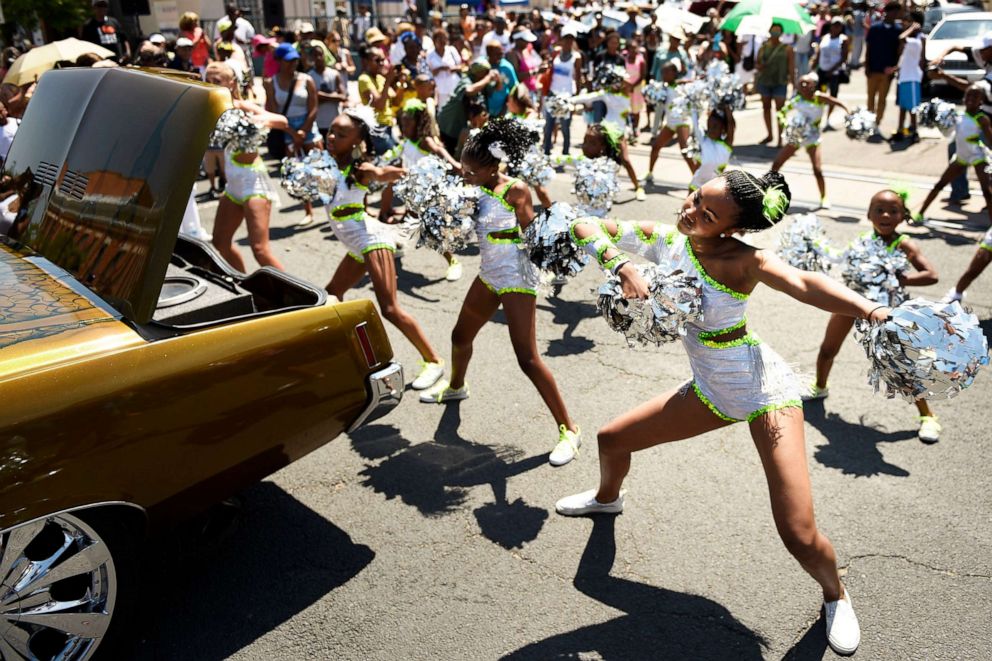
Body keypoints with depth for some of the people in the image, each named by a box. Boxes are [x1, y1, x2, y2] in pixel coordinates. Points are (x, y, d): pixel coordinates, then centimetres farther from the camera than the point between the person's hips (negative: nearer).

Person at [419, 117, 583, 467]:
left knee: (528, 359, -11)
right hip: (489, 275, 8)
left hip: (516, 278, -8)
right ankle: (455, 386, 54)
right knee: (460, 336, 23)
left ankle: (568, 430, -1)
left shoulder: (515, 190, -18)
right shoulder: (477, 188, 2)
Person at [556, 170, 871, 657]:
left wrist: (872, 311, -61)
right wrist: (621, 263, -29)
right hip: (711, 390, 6)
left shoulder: (743, 260, -23)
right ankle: (607, 498, 51)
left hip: (765, 392, -6)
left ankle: (835, 595, 24)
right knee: (612, 440, 15)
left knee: (799, 536, -12)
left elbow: (802, 285, -42)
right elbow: (585, 227, -10)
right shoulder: (663, 239, -7)